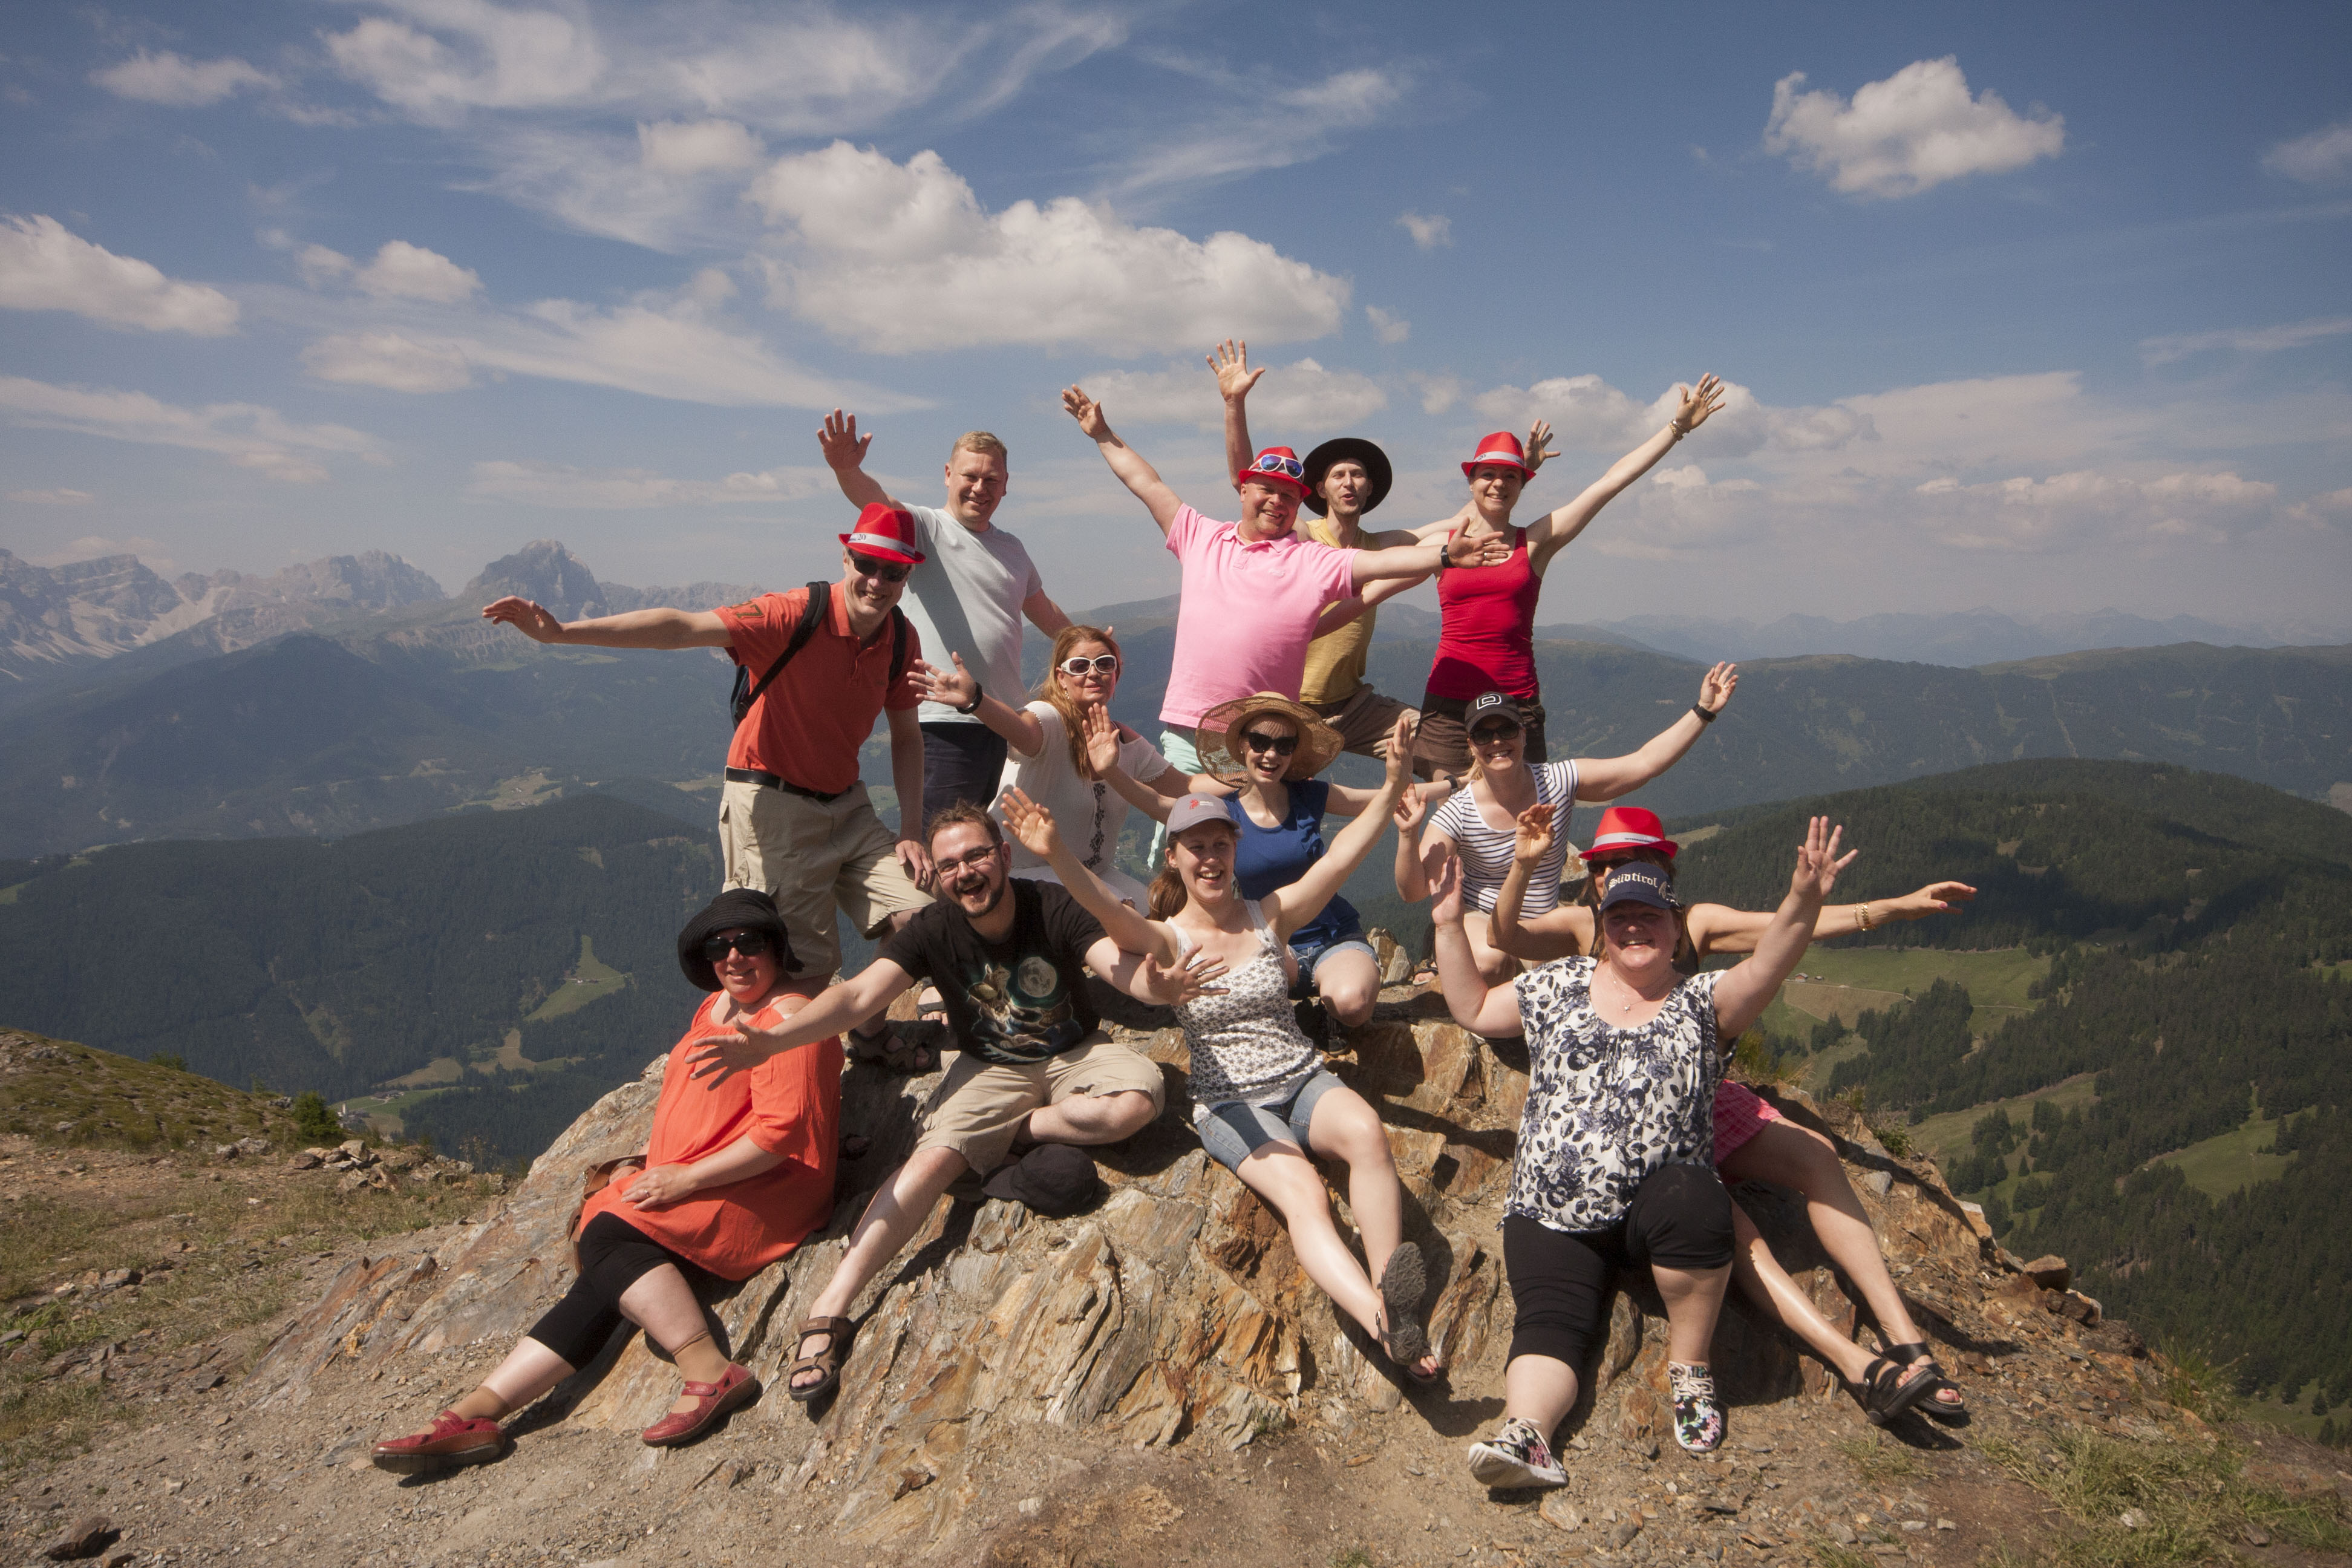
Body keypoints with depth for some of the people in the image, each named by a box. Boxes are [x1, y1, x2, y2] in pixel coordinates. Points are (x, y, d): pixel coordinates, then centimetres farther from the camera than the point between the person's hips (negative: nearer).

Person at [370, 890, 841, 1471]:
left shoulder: (788, 1016, -12)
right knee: (603, 1262, -10)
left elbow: (781, 1132, -20)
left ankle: (708, 1369, -33)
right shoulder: (717, 1005, 17)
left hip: (759, 1196, -8)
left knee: (610, 1234, -24)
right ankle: (479, 1410, -13)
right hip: (686, 1187, 8)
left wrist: (685, 1178, -18)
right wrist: (646, 1162, 13)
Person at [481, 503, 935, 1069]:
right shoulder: (797, 615, -20)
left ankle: (871, 1025, 22)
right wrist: (561, 631, -38)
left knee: (916, 914, -5)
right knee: (806, 963, -4)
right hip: (771, 803, -5)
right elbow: (682, 627, -29)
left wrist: (910, 832, -1)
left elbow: (907, 736, 8)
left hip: (846, 804, 5)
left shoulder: (902, 639, -2)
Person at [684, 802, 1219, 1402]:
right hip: (991, 1068, 0)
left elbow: (1122, 966, -33)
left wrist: (1157, 984, -59)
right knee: (933, 1159, -24)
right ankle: (829, 1312, -26)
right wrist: (773, 1038, -42)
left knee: (1141, 1096, -31)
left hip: (1075, 1054, 0)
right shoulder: (933, 931, -16)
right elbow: (859, 994, -25)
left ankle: (1025, 1128, -9)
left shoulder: (1053, 909, -20)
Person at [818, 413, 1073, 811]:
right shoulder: (925, 528, -2)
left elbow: (1046, 614, 33)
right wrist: (847, 469, -43)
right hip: (946, 722, -7)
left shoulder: (1012, 549, 18)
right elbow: (876, 501, -23)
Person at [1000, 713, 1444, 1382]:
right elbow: (1109, 909, -23)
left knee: (1365, 1129, -32)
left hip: (1304, 1080, 3)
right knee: (1301, 1191, -31)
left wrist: (1392, 786, -18)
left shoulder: (1270, 916, 7)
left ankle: (1390, 1289, -40)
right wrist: (1057, 855, -43)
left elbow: (1339, 858, -5)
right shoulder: (1168, 939, -2)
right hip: (1230, 1101, -3)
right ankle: (1384, 1323, -50)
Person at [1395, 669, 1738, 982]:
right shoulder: (1458, 813, -14)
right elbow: (1413, 891, -18)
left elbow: (1644, 763, -11)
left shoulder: (1558, 782, -8)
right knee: (1490, 960, -38)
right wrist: (1408, 834, -36)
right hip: (1479, 920, -3)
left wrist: (1703, 711, -15)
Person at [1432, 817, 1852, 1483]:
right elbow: (1471, 1009, 19)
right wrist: (1449, 924, 10)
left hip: (1659, 1198, -2)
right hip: (1553, 1212, 2)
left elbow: (1764, 967, -11)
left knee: (1694, 1203, -34)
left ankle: (1689, 1367, -15)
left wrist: (1802, 903, -29)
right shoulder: (1560, 987, 14)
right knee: (1551, 1324, -18)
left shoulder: (1701, 999, 8)